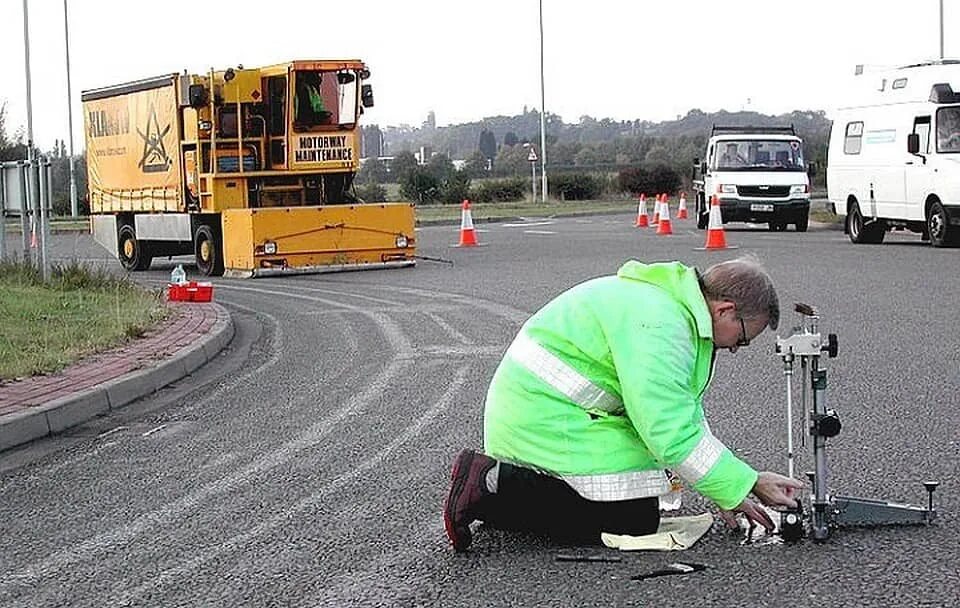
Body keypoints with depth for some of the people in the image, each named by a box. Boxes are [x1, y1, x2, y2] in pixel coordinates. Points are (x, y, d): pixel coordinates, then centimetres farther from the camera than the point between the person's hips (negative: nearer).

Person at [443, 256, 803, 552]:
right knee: (635, 521, -10)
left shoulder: (679, 311, 12)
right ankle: (496, 485, -11)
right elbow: (672, 433, -26)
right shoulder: (658, 325, -23)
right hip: (546, 419, -11)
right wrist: (748, 485, -19)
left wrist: (728, 495, 10)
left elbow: (684, 414, 17)